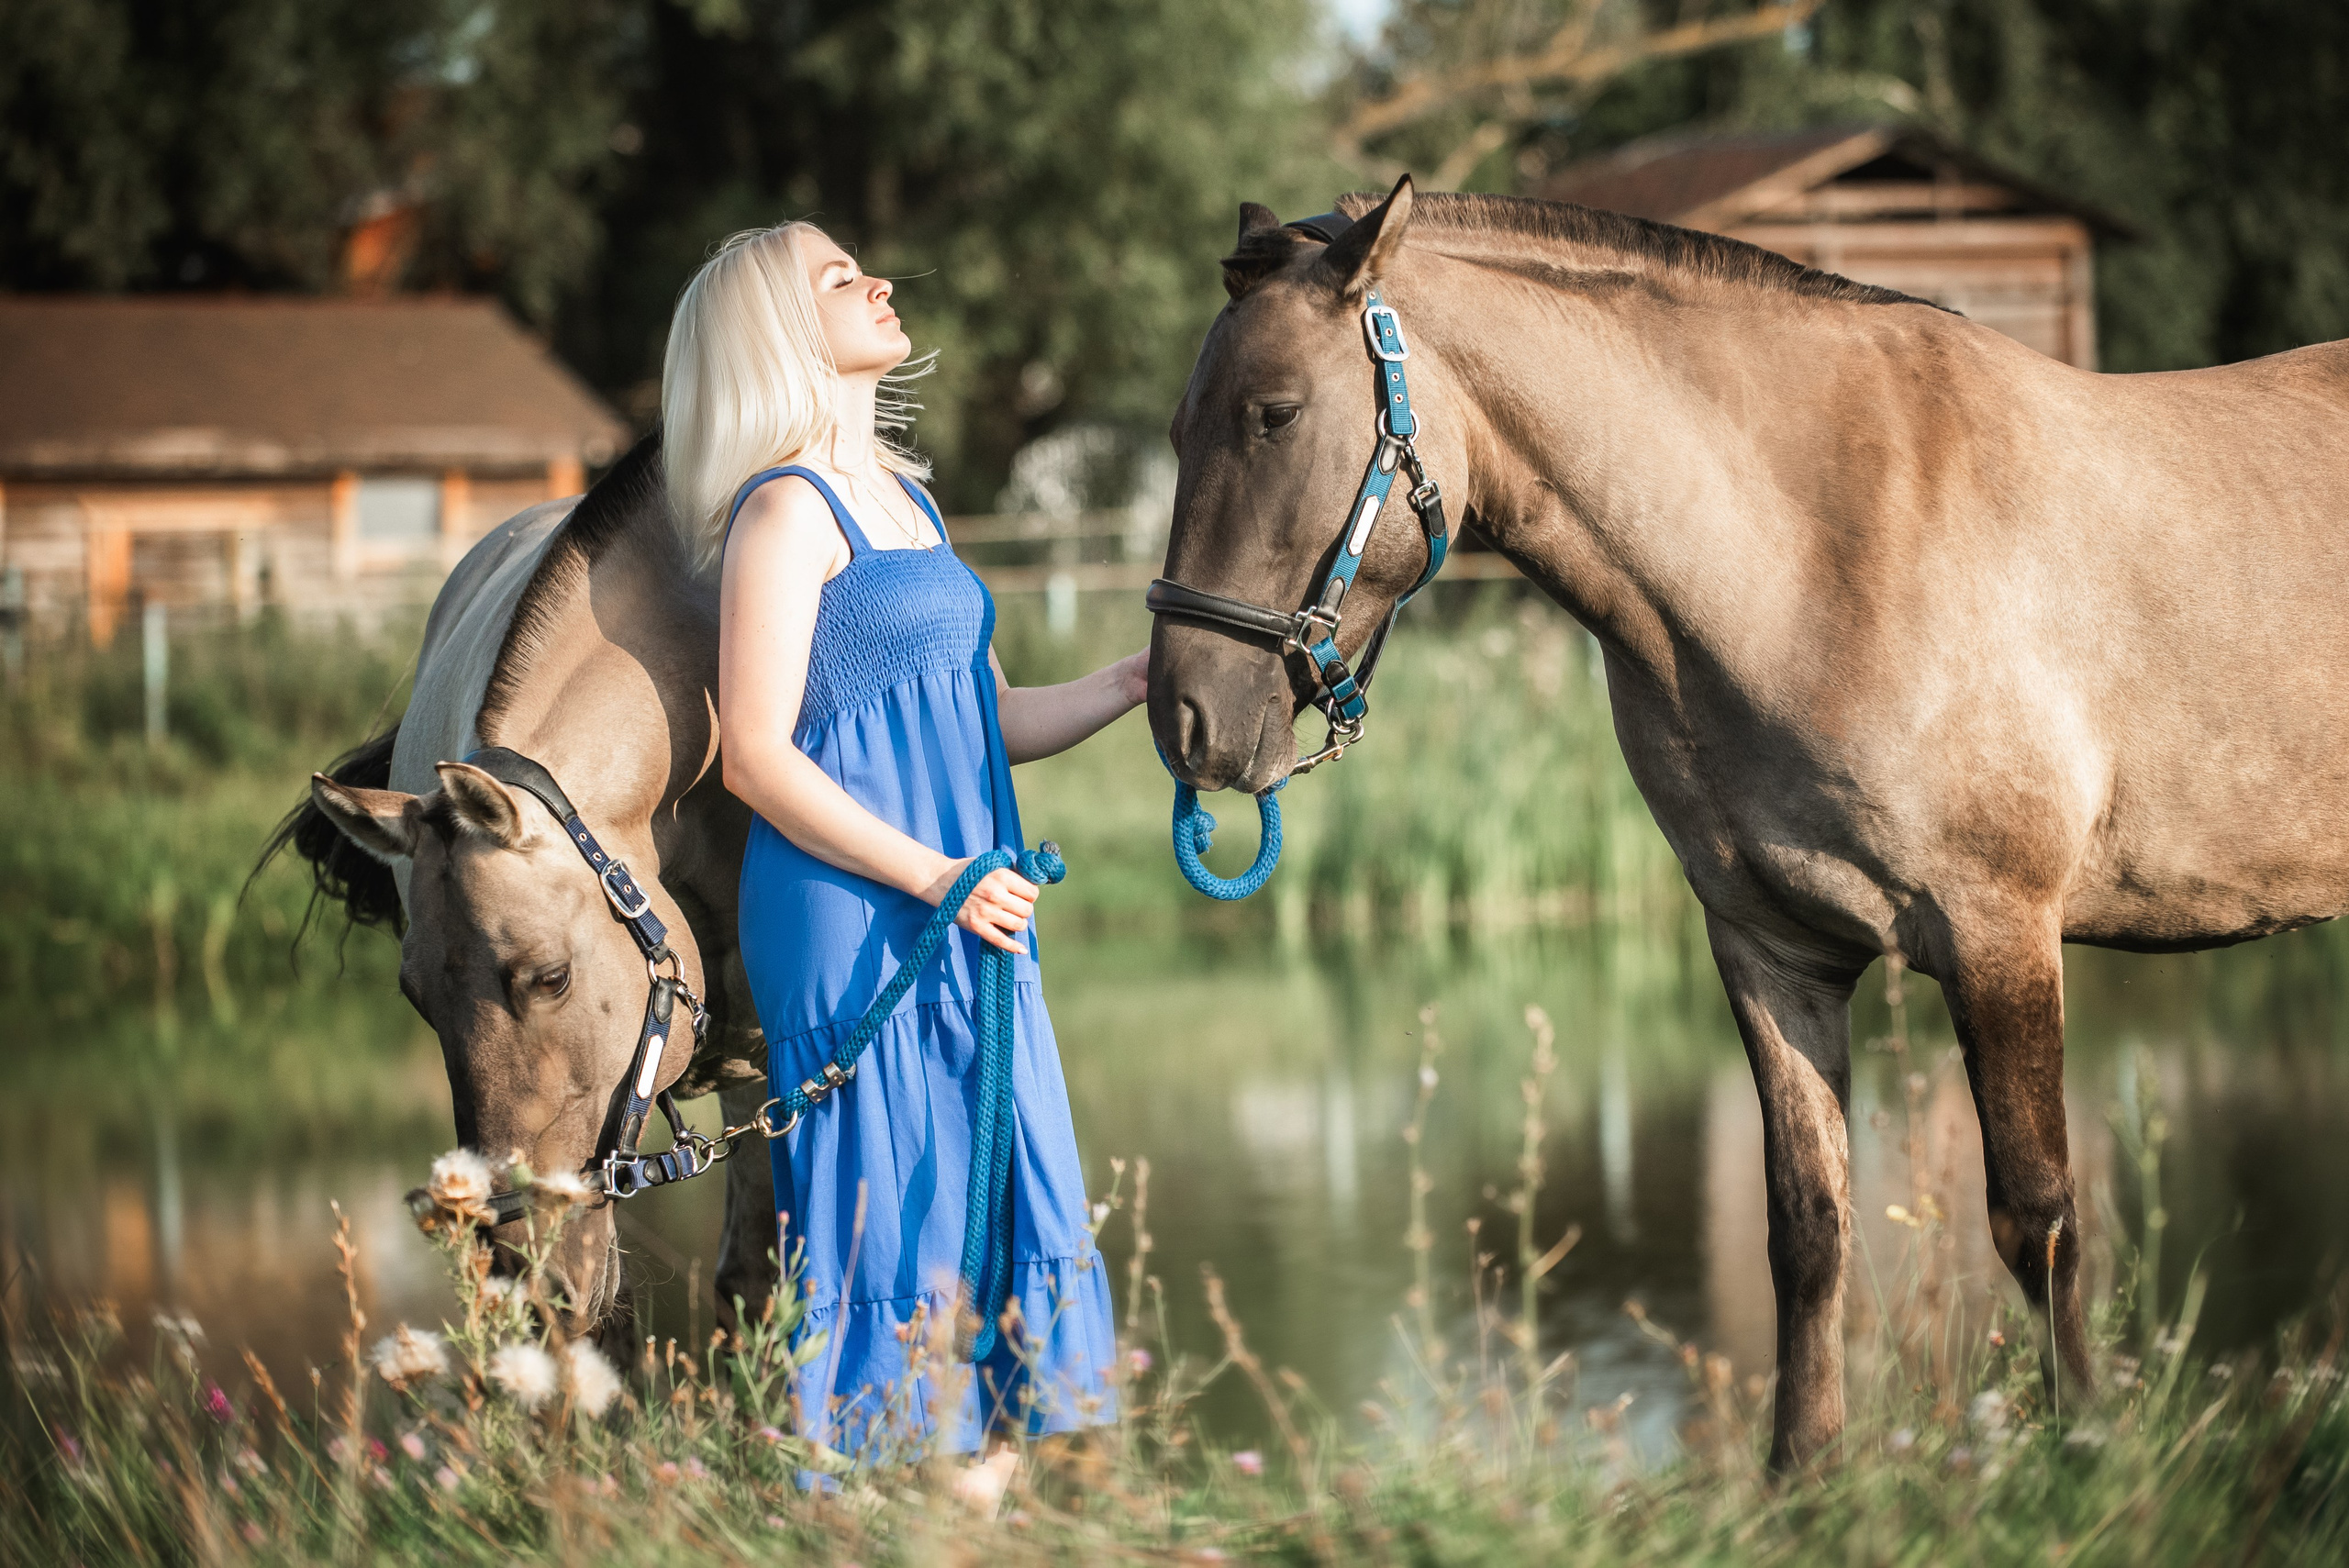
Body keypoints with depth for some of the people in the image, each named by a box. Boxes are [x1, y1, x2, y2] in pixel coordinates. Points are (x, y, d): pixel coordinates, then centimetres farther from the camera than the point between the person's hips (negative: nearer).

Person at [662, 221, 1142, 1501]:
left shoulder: (900, 497, 17)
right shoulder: (787, 509, -10)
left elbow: (991, 723, 21)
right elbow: (756, 757, -16)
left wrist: (1129, 684, 6)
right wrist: (933, 875, -18)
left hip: (967, 917, 9)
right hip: (855, 926, -9)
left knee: (1006, 1216, 9)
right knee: (902, 1228, -5)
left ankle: (988, 1471, 16)